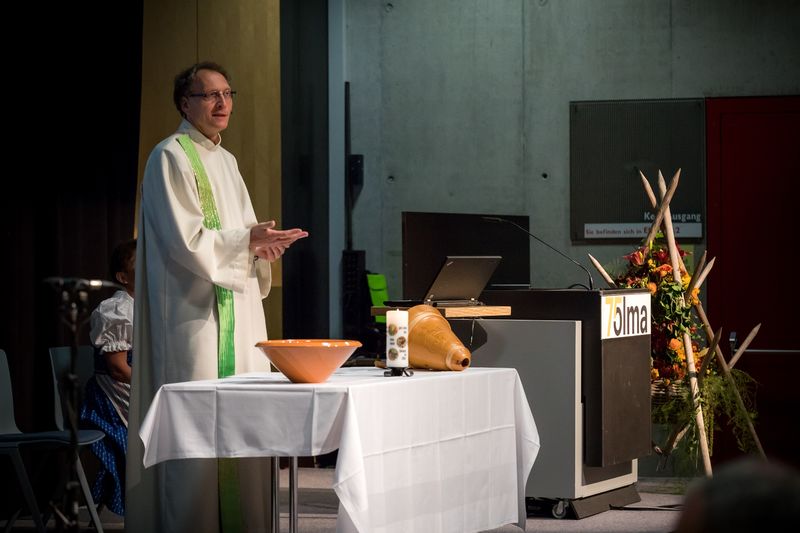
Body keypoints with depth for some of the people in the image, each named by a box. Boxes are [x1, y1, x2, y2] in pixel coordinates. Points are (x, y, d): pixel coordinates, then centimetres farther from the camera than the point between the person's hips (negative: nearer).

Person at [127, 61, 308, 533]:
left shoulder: (225, 161, 19)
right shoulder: (171, 157, -7)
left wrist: (262, 243, 1)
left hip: (238, 311, 8)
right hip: (196, 313, -8)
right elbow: (184, 241, -15)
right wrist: (247, 239, -17)